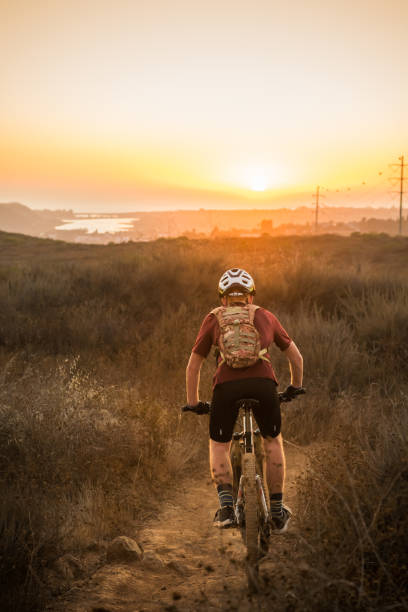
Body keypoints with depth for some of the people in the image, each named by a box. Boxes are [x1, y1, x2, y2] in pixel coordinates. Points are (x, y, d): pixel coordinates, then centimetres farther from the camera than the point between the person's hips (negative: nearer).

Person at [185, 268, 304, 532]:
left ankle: (226, 505, 3)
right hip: (263, 382, 1)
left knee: (219, 446, 22)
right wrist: (295, 387, 50)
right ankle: (278, 513, 26)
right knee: (273, 441, 24)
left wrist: (193, 403, 38)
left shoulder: (214, 319, 25)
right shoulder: (266, 316, 28)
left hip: (227, 384, -1)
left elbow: (193, 366, 27)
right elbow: (296, 357, 34)